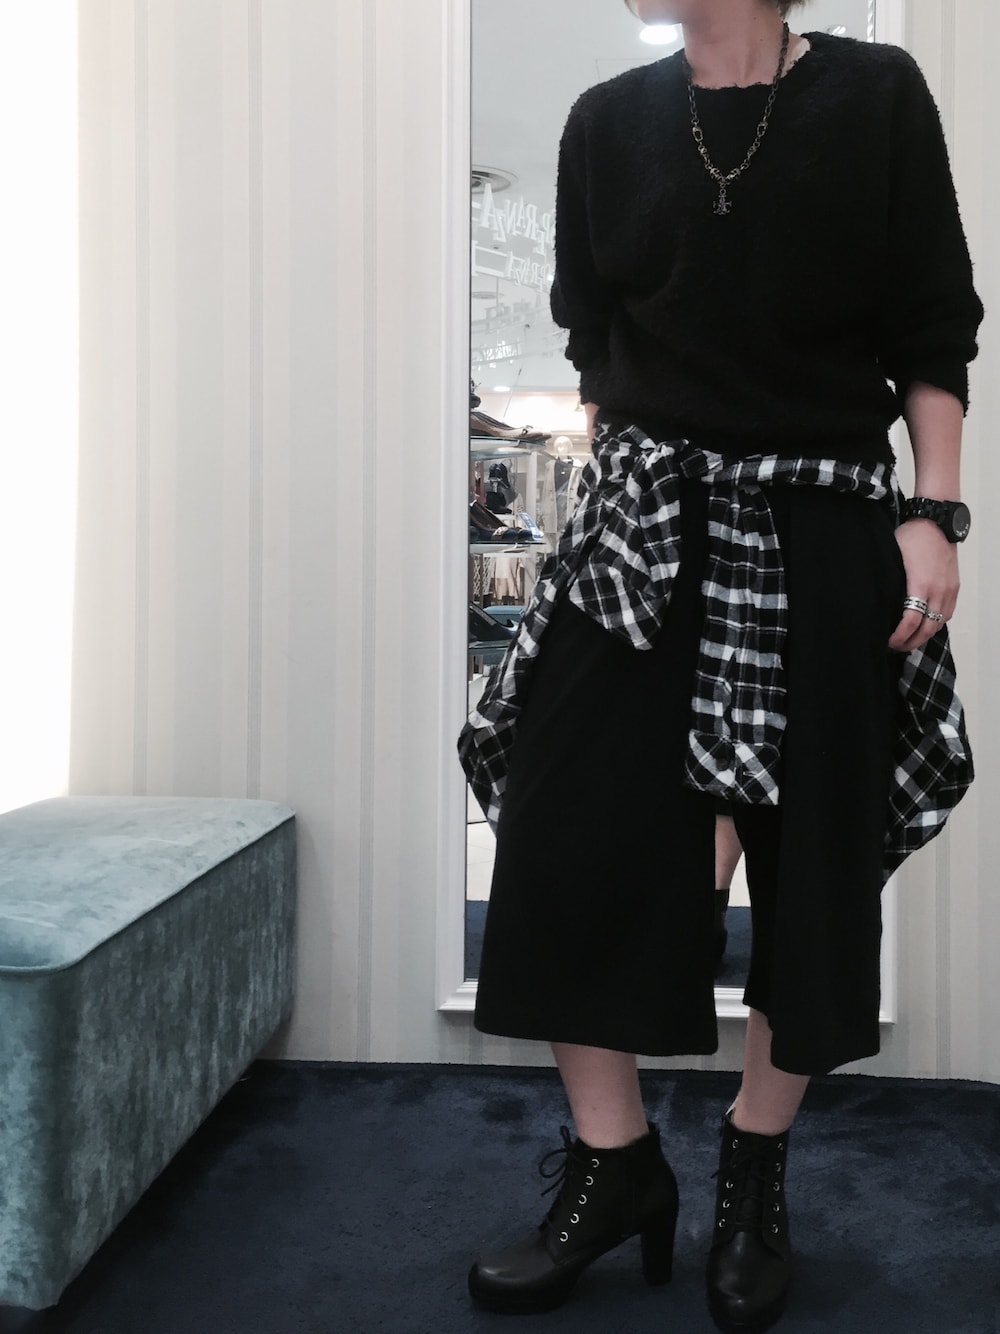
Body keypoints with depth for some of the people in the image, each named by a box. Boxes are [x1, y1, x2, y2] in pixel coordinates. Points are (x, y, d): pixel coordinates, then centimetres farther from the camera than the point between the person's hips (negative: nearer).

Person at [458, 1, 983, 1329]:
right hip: (646, 524, 2)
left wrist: (934, 514, -7)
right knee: (566, 838, -5)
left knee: (816, 862, 4)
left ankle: (755, 1174, 24)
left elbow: (934, 337, 1)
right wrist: (629, 479, 11)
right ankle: (616, 1161, 13)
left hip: (825, 533, -1)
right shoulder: (609, 123, 8)